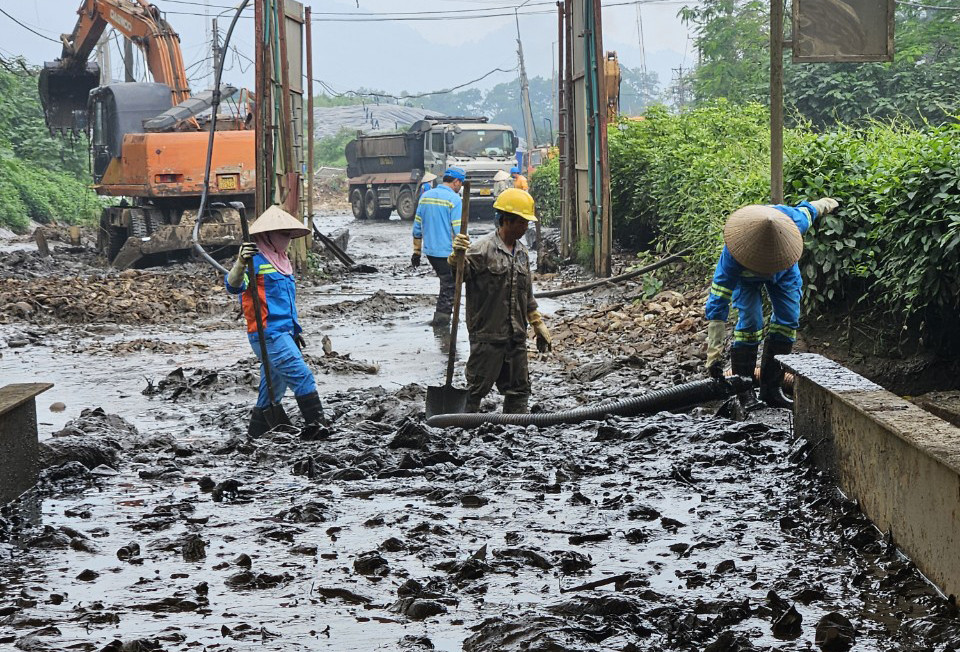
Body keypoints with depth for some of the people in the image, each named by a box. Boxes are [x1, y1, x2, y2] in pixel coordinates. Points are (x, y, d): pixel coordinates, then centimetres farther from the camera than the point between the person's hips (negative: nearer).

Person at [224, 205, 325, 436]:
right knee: (302, 376, -14)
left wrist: (295, 331, 30)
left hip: (284, 334, 10)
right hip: (267, 335, -10)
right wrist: (241, 263, -46)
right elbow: (233, 286, -27)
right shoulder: (256, 260, -11)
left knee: (273, 389, 13)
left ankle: (256, 434, 21)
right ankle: (315, 424, -12)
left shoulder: (281, 261, 19)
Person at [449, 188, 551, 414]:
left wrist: (539, 326, 24)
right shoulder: (483, 248, -11)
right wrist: (457, 256, -41)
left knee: (518, 390, 12)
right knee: (477, 388, 1)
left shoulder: (522, 253, 14)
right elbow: (460, 274, -21)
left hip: (516, 337, 7)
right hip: (487, 336, -7)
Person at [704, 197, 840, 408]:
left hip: (784, 272, 3)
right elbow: (717, 302, -43)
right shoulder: (732, 255, -45)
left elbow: (807, 209, -14)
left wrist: (827, 203, 12)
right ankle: (744, 390, -9)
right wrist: (714, 354, -47)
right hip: (745, 276, -3)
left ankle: (771, 389, -1)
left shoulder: (794, 222, -40)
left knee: (788, 319, -7)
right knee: (751, 321, -18)